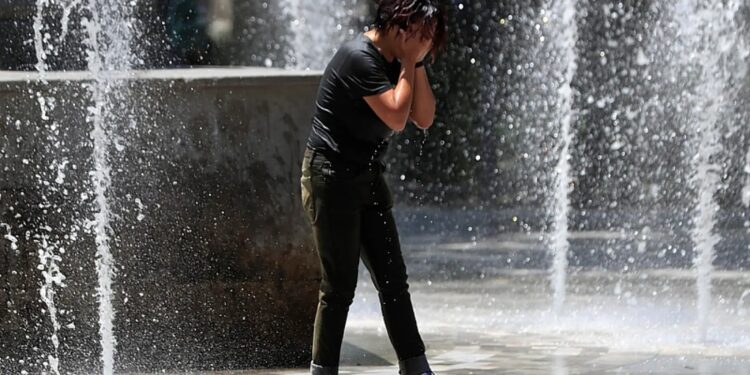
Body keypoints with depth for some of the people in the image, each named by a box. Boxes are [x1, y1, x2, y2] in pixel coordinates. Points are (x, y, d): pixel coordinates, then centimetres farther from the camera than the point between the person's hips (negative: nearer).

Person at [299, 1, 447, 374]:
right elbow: (396, 117, -24)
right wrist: (410, 63, -15)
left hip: (367, 179, 9)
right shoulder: (359, 57, -18)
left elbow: (424, 119, 6)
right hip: (332, 178, -9)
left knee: (393, 279, 7)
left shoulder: (394, 63, 9)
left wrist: (416, 64, -2)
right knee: (339, 286, -4)